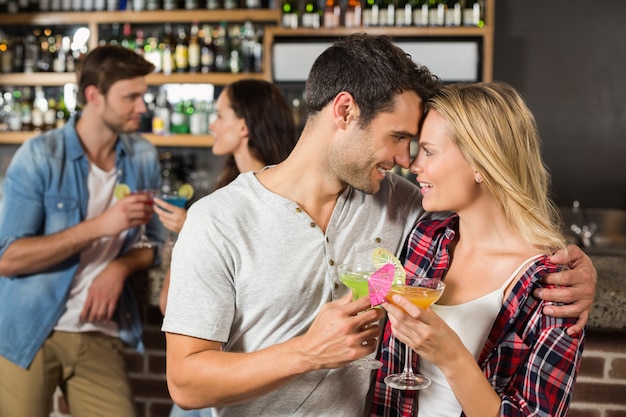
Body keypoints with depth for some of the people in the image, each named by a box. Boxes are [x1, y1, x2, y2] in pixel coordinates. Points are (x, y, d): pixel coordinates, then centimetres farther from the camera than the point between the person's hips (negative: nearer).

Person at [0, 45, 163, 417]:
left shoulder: (144, 158, 2)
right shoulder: (40, 156, -12)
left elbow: (155, 242, 10)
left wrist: (121, 266, -11)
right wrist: (100, 225, -24)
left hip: (100, 336, 4)